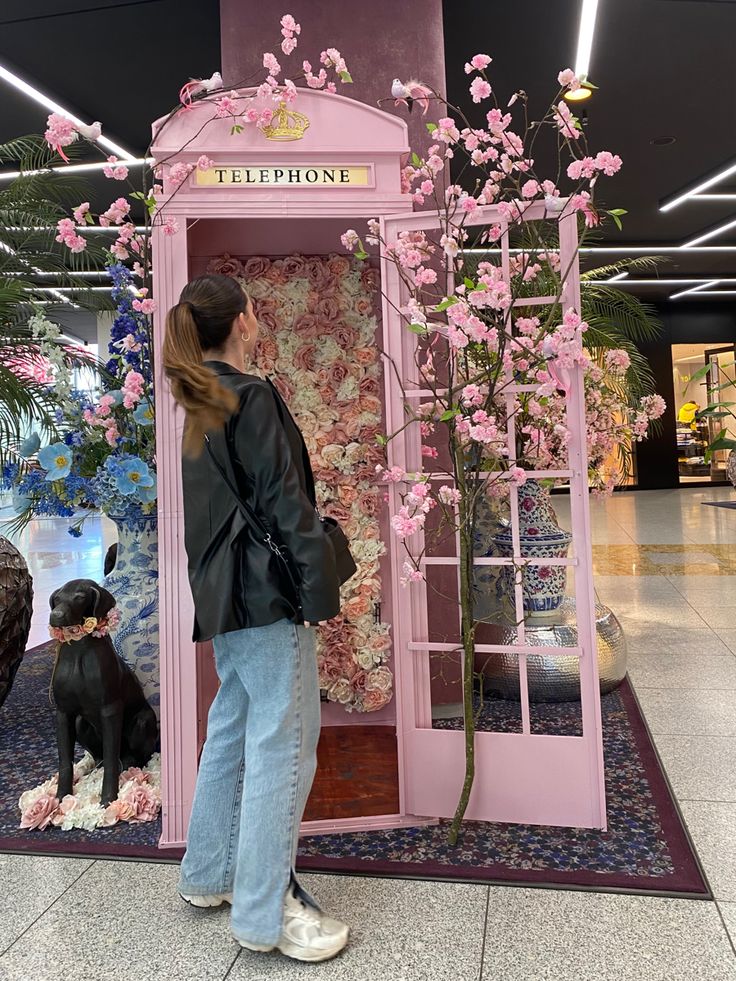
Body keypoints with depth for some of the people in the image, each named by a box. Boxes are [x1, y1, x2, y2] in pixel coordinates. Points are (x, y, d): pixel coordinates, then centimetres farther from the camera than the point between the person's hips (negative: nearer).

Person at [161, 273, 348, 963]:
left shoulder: (200, 405, 16)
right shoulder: (252, 397, -12)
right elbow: (283, 501, -17)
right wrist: (318, 585, -14)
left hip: (224, 591, 10)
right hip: (265, 591, -10)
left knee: (232, 730, 18)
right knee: (283, 743, -2)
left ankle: (209, 873, 32)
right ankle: (265, 912, 7)